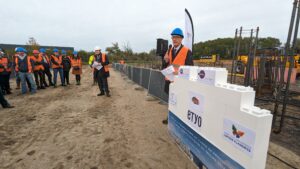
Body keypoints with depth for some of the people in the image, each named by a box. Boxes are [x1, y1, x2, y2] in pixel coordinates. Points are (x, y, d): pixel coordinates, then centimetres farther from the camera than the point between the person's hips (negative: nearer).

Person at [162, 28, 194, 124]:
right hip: (169, 80, 6)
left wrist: (180, 71, -24)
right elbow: (164, 67, 11)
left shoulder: (187, 51, -7)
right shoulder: (169, 50, 11)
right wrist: (166, 61, -10)